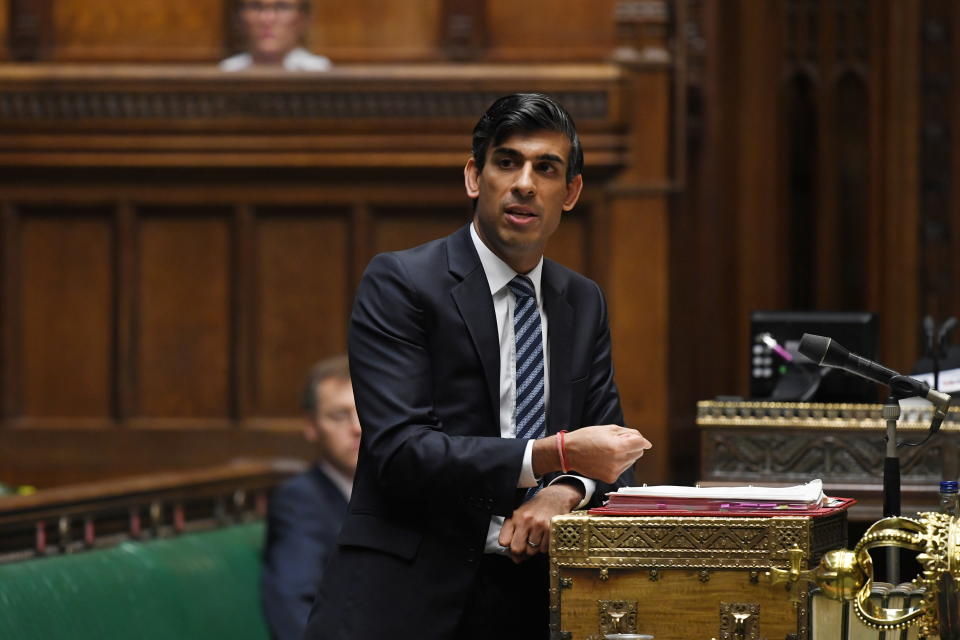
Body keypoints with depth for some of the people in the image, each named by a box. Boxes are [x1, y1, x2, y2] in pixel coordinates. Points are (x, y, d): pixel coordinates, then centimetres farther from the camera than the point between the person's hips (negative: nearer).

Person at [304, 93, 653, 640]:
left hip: (529, 595, 6)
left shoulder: (585, 303, 16)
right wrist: (553, 454, -18)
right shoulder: (398, 283, -3)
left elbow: (607, 451, 14)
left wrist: (568, 491, -10)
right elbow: (399, 451, -13)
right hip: (409, 594, -6)